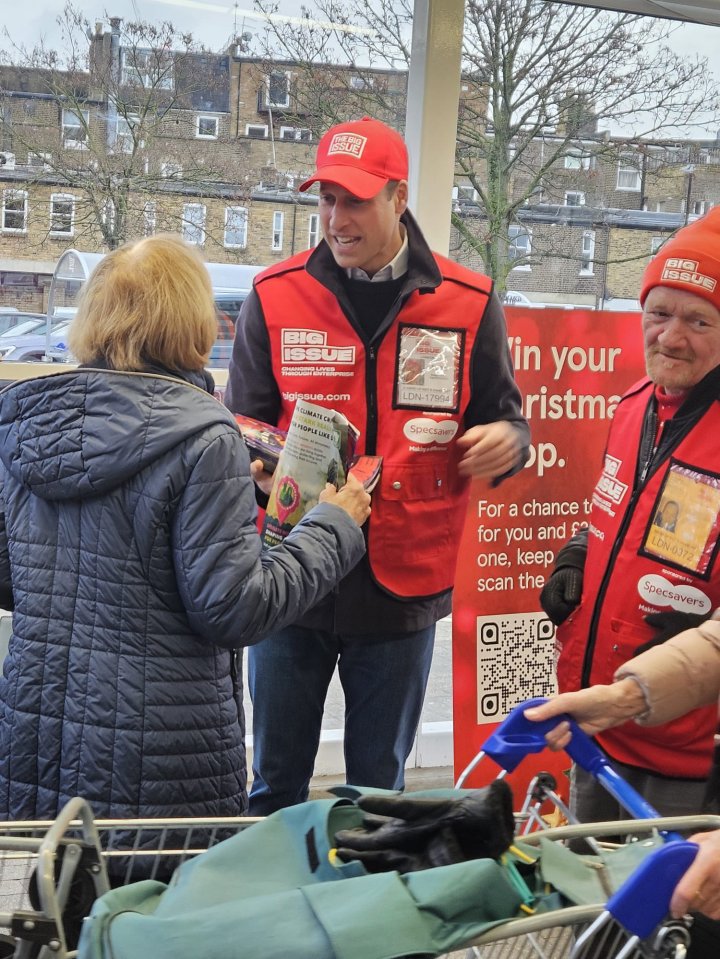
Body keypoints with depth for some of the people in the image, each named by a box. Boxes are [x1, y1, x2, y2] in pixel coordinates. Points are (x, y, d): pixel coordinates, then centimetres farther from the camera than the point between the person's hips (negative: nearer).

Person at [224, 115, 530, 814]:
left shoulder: (468, 305, 0)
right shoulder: (275, 297, 0)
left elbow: (503, 418, 8)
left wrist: (506, 441, -16)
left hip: (404, 583, 0)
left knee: (379, 787, 17)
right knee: (275, 783, 14)